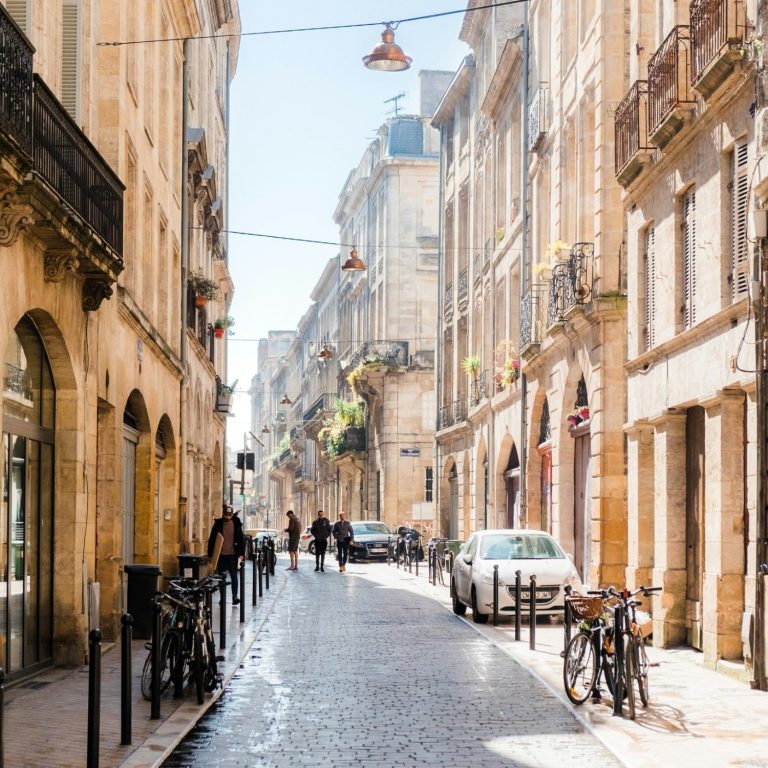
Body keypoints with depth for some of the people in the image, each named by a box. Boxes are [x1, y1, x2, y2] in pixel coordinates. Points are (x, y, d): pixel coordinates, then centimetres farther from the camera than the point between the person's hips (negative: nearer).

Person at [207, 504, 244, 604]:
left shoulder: (236, 524, -1)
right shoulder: (218, 524, -2)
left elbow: (241, 539, 2)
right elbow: (212, 540, 1)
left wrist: (241, 554, -4)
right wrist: (211, 555, -1)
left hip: (232, 554, -1)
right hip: (221, 554, 1)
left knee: (234, 576, -5)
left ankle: (235, 596, -6)